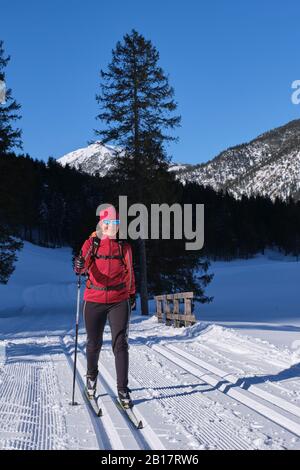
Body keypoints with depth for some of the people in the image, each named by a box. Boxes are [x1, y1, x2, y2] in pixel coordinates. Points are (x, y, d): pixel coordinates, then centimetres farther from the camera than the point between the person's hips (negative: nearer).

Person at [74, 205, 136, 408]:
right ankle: (92, 376, 38)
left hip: (119, 301, 1)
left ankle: (123, 389, 0)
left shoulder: (124, 246, 5)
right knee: (94, 343, 10)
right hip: (94, 300, 0)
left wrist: (132, 295, 20)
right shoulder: (91, 243, 0)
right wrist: (80, 267, -36)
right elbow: (85, 266, -14)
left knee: (121, 344, -7)